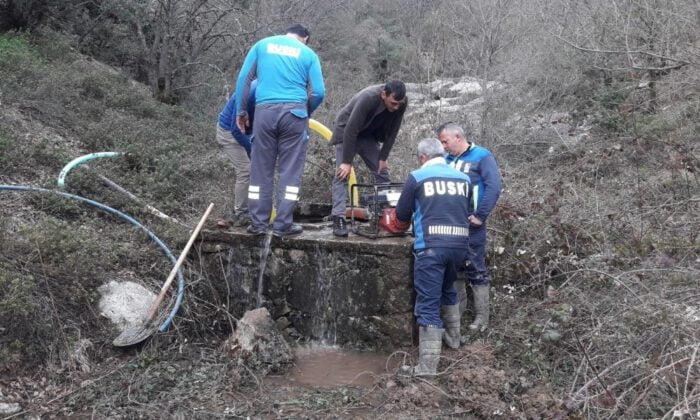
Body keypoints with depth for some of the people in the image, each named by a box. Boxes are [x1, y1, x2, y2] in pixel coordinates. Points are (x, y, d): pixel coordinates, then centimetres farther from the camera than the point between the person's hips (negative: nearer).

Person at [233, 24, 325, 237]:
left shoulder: (262, 44, 16)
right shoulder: (308, 54, 11)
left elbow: (243, 79, 10)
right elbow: (318, 92, 4)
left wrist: (241, 111, 14)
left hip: (265, 110, 2)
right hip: (294, 112, -1)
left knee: (261, 169, 8)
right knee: (290, 170, 4)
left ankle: (258, 223, 11)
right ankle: (283, 224, 3)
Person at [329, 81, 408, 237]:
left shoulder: (401, 102, -20)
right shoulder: (368, 98, -36)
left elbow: (392, 131, -7)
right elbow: (351, 130, -33)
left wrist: (383, 158, -8)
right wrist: (347, 162, -29)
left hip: (368, 135, 6)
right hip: (346, 132, -6)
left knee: (382, 172, 2)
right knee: (342, 174, -15)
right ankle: (338, 219, -18)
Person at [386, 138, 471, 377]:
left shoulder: (417, 177, 0)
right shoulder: (463, 178, 12)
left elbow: (401, 216, 6)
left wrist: (401, 225, 29)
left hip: (431, 246, -5)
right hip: (460, 244, 5)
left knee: (428, 304, -3)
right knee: (448, 290, 29)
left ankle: (428, 365, -7)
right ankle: (453, 337, 44)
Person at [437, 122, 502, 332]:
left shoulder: (482, 156, -6)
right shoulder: (447, 159, 12)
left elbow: (494, 187, -14)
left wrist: (480, 216, -16)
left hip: (471, 226, -6)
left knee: (476, 270, 0)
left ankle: (481, 317, 10)